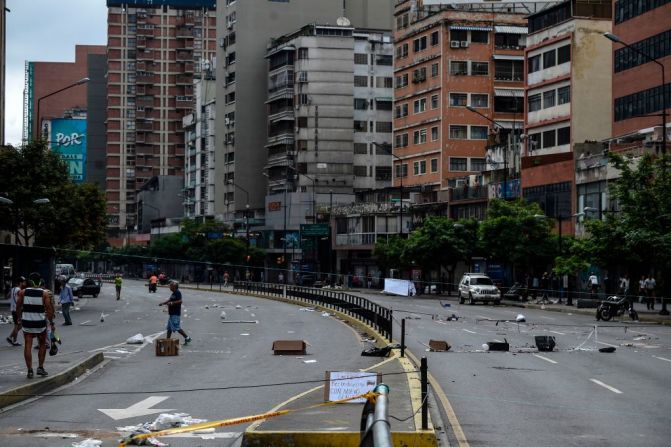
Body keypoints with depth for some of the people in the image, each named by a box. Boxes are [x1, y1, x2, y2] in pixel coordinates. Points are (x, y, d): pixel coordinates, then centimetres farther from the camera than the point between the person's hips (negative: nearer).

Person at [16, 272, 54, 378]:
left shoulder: (23, 292, 0)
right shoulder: (44, 293, -5)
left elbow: (18, 307, 4)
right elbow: (49, 309, -7)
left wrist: (19, 318, 19)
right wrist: (51, 323, -1)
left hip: (27, 322, 1)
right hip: (40, 323, -1)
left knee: (28, 346, 3)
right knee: (42, 345, 16)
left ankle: (30, 370, -2)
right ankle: (40, 367, 14)